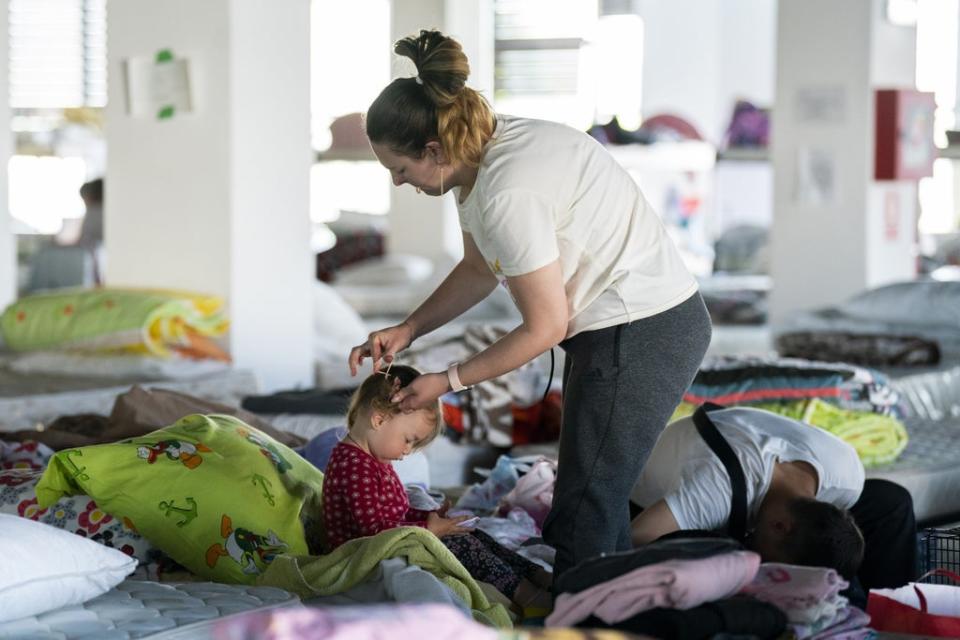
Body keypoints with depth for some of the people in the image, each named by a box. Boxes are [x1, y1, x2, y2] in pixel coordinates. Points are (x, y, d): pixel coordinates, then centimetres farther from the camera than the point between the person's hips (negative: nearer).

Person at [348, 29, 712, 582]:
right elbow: (480, 270, 19)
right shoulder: (483, 153, 4)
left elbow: (545, 327, -18)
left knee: (583, 519, -6)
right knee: (600, 500, 17)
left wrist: (449, 381, -8)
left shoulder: (507, 193, -26)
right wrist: (407, 330, 9)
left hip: (644, 333, -10)